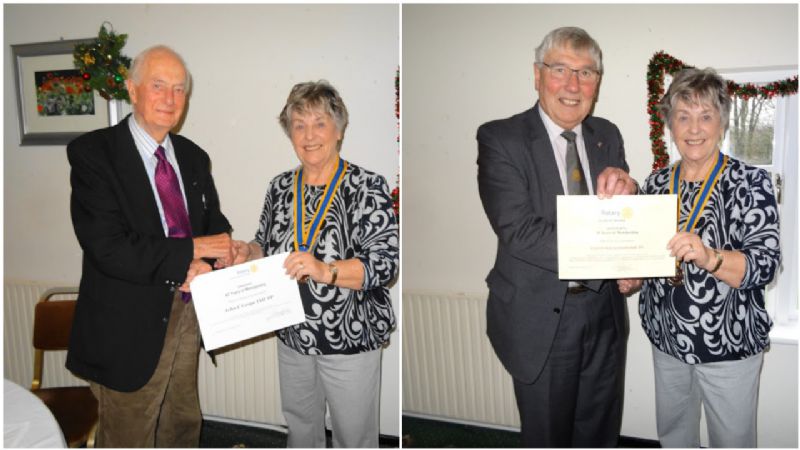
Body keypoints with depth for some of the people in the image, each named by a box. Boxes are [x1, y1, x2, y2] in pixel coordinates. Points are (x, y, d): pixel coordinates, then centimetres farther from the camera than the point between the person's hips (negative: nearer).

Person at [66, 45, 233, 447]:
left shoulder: (193, 157, 7)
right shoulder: (92, 153, -12)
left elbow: (215, 225, 12)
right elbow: (108, 249, -21)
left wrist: (200, 265, -11)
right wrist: (190, 251, -18)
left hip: (187, 313, 6)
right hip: (129, 327, -5)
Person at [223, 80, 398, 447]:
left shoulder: (368, 187, -14)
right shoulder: (280, 187, 2)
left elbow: (386, 264, -20)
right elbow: (268, 245, 14)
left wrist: (326, 271, -33)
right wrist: (248, 252, -7)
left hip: (350, 338, -5)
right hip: (292, 335, 5)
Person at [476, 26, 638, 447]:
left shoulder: (608, 136, 5)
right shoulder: (500, 139, -13)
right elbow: (519, 232, -22)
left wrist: (623, 191, -19)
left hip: (604, 312, 5)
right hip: (541, 317, -5)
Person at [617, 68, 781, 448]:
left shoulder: (750, 183, -10)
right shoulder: (656, 183, 3)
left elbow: (764, 264, -19)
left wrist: (708, 257, -36)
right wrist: (631, 281, -6)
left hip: (728, 344, -4)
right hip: (667, 338, 4)